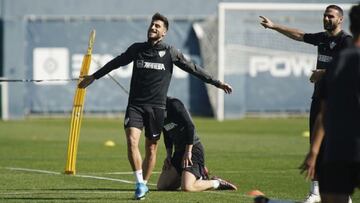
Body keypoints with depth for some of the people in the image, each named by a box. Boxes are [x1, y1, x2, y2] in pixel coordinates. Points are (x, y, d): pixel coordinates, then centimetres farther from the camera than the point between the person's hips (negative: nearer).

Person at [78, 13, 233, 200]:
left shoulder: (170, 53, 2)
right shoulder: (137, 49, 7)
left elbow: (193, 68, 8)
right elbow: (116, 63, 19)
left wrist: (216, 83, 7)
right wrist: (94, 77, 26)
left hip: (156, 107, -1)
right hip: (135, 105, 1)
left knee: (151, 149, 4)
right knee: (132, 141, -18)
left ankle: (143, 185, 19)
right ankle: (140, 183, -13)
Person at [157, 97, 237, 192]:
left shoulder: (173, 104, -16)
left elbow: (190, 126, -19)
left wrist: (188, 152, -18)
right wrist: (168, 155, 8)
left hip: (193, 148, -9)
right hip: (178, 151, 9)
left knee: (186, 187, -24)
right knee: (161, 185, 3)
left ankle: (216, 183, 3)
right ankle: (198, 176, 18)